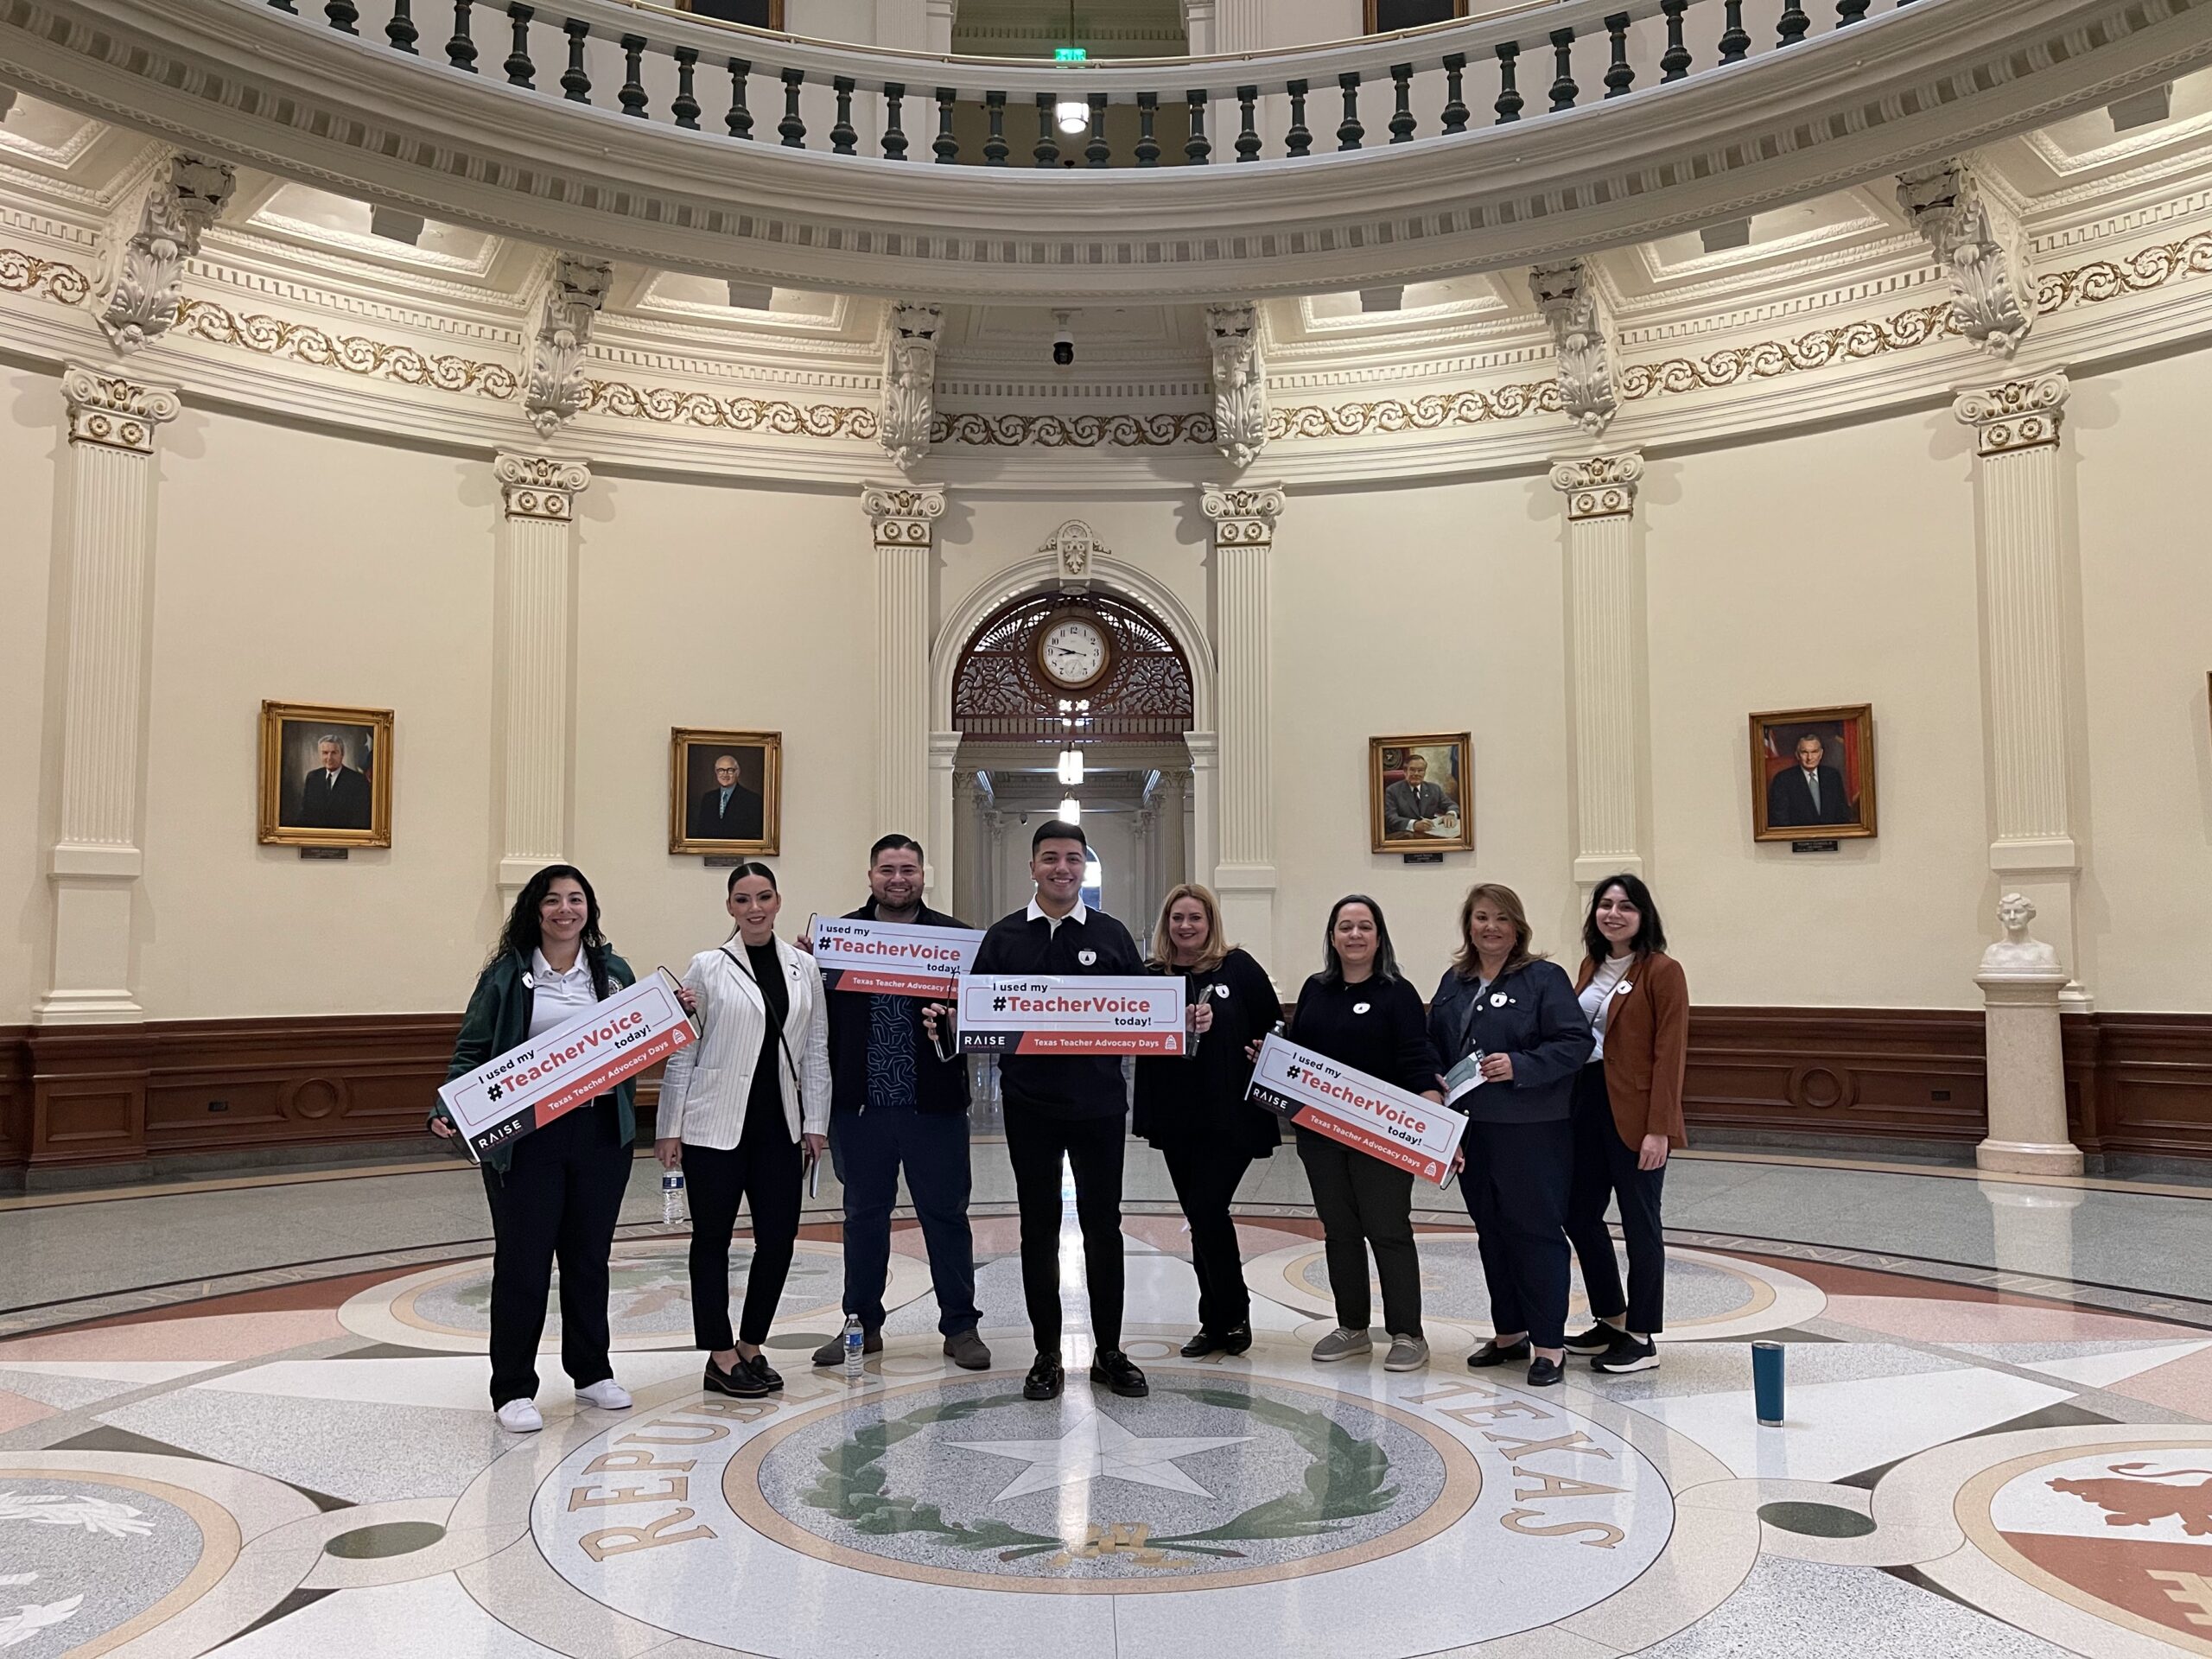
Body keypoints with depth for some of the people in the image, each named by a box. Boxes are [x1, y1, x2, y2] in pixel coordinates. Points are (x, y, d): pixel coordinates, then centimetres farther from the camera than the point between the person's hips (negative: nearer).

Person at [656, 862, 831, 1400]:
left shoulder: (804, 968, 6)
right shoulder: (707, 968, -3)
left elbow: (815, 1051, 8)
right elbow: (680, 1053, -2)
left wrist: (815, 1123, 5)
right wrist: (670, 1129, -3)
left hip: (779, 1125, 3)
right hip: (714, 1126, -3)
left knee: (779, 1236, 3)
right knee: (712, 1238, 6)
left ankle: (751, 1346, 23)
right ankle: (721, 1357, 18)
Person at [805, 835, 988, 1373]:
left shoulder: (953, 936, 1)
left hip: (934, 1104, -1)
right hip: (861, 1104, 2)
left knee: (946, 1215, 7)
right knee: (863, 1215, 14)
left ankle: (960, 1326, 19)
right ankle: (863, 1324, 27)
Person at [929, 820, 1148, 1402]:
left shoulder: (1111, 935, 5)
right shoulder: (1003, 937, 6)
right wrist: (944, 1020, -13)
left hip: (1099, 1103, 0)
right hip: (1029, 1104, 0)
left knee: (1102, 1224, 7)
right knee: (1038, 1228, 7)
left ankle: (1108, 1352, 19)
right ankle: (1047, 1355, 19)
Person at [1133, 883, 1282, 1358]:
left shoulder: (1238, 968, -2)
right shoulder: (1151, 975, 5)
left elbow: (1272, 1027, 2)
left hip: (1230, 1114, -4)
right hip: (1174, 1116, 4)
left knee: (1207, 1211, -10)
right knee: (1201, 1217, 11)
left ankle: (1228, 1316, 10)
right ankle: (1221, 1320, 23)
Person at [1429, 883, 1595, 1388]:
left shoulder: (1544, 978, -7)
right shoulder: (1454, 982, 11)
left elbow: (1575, 1042, -14)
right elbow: (1435, 1048, 17)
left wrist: (1519, 1067, -23)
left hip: (1534, 1131, -6)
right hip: (1472, 1129, 6)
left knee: (1537, 1230, -1)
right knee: (1491, 1232, 14)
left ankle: (1548, 1343, 8)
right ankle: (1509, 1332, 28)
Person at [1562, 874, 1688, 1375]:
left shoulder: (1662, 972, -9)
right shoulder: (1591, 967, 13)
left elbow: (1670, 1054, -13)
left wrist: (1659, 1128, -18)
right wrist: (1567, 1106, 8)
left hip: (1634, 1113, -7)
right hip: (1585, 1105, 7)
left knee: (1640, 1225, 4)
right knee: (1579, 1215, 13)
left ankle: (1642, 1338, 17)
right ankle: (1612, 1320, 30)